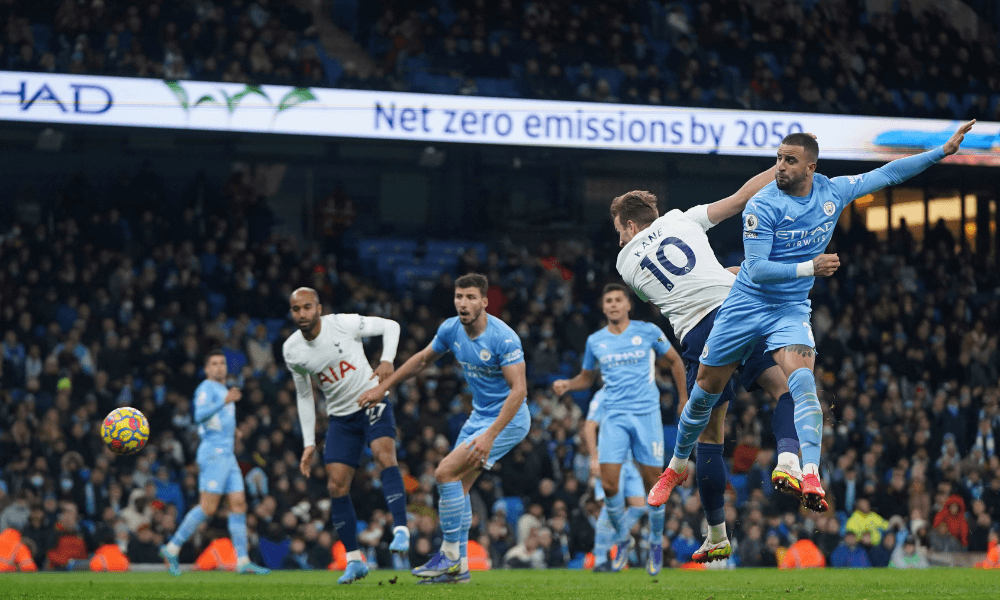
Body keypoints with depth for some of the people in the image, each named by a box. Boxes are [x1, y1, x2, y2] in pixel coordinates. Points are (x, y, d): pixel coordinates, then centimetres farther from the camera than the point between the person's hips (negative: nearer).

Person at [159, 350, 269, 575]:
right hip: (213, 453, -9)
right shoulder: (206, 388, -4)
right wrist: (225, 401, -32)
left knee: (239, 504, 0)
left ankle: (243, 561, -2)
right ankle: (172, 548, -7)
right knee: (208, 507, -14)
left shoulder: (223, 391, 25)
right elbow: (200, 415, -21)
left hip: (227, 455, 9)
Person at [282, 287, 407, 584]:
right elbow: (304, 396, 9)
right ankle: (354, 560, 6)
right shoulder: (291, 350, -3)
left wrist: (387, 360, -20)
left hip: (372, 402, -4)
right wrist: (309, 443, 6)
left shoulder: (344, 324, -15)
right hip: (341, 417, 4)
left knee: (384, 455, -30)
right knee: (337, 486, -4)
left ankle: (401, 529, -35)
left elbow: (390, 326, -3)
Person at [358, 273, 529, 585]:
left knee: (446, 472, -17)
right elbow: (422, 359, 17)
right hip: (479, 415, 8)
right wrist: (382, 387, 19)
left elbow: (519, 390, -27)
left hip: (508, 419, -8)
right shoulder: (451, 329, -2)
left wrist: (490, 435, -32)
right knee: (459, 484, 6)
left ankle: (451, 555, -8)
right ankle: (458, 568, 13)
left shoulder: (503, 338, -25)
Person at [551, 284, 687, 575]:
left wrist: (684, 399, 9)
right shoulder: (595, 341, 8)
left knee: (652, 483, -2)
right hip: (614, 417, 2)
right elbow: (587, 377, 21)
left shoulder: (648, 332, 1)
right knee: (608, 483, -11)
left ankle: (656, 543, 17)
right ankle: (623, 539, 11)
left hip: (647, 414, -2)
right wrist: (567, 385, 0)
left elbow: (674, 360, 12)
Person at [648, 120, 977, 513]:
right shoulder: (762, 205, -17)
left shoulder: (832, 192, -4)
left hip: (791, 309, 1)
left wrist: (944, 150, 3)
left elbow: (887, 174, 6)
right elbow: (756, 269, -20)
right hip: (747, 303, -1)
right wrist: (809, 267, -31)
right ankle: (677, 466, 31)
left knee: (802, 381, -26)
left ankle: (811, 478, -36)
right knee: (705, 391, 7)